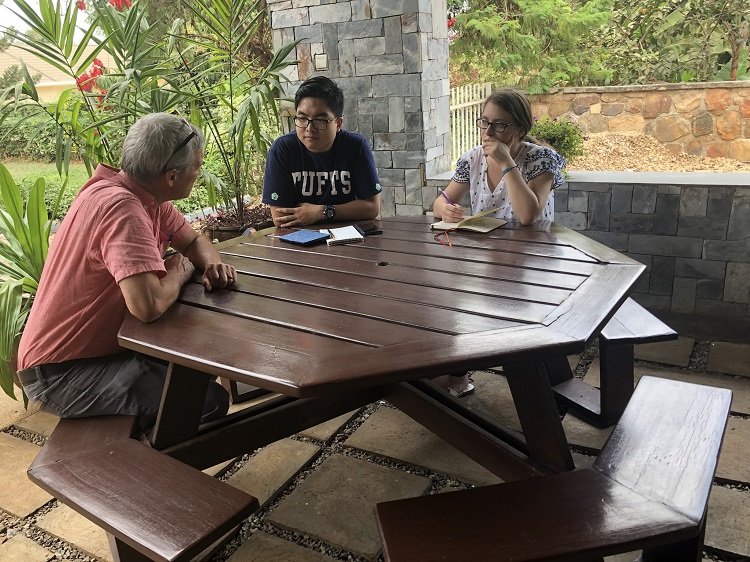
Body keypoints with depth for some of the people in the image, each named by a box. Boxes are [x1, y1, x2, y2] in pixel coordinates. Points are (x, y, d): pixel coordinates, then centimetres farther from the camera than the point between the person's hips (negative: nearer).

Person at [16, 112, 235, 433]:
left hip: (103, 343, 10)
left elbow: (193, 240, 14)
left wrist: (213, 265, -9)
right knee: (209, 400, -21)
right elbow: (149, 305, -39)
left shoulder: (150, 198, 0)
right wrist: (179, 271, -17)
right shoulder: (120, 206, -28)